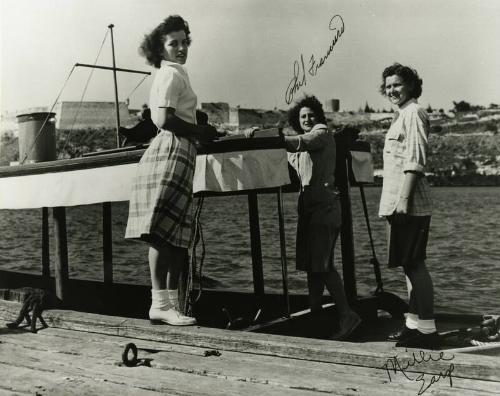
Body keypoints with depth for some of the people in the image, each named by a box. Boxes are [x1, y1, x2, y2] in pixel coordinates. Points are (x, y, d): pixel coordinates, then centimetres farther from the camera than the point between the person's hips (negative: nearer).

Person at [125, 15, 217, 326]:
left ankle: (172, 303, 10)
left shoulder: (169, 74, 26)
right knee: (163, 231, -13)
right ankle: (160, 303, -13)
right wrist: (201, 133, -7)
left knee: (177, 234, 7)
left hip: (175, 154, 10)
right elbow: (165, 119, -15)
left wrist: (198, 130, 15)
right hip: (173, 152, -10)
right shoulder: (172, 73, -4)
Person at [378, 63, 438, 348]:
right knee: (411, 265, 13)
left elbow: (415, 161, -18)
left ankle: (426, 330, -2)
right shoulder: (402, 115, 21)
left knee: (414, 264, -7)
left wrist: (403, 199, -23)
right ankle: (415, 324, 21)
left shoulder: (413, 113, -9)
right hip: (399, 203, 10)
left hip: (410, 204, -10)